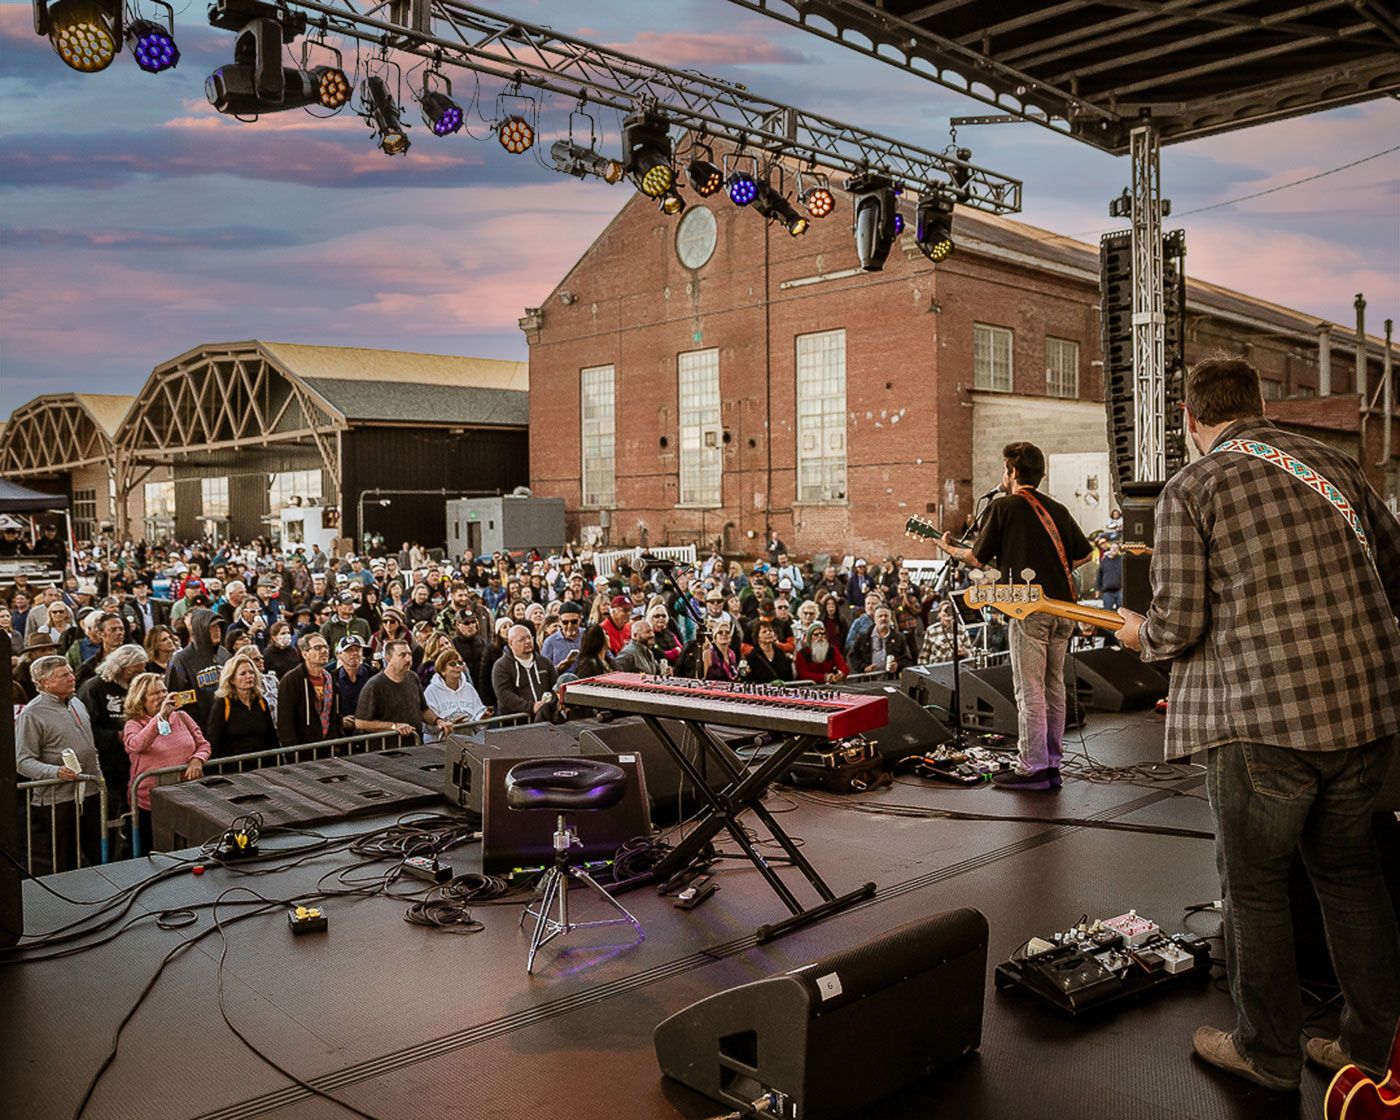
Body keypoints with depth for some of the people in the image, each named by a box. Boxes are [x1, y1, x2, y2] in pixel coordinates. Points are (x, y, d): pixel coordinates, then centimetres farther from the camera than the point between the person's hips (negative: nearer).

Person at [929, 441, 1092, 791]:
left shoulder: (1003, 507, -3)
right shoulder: (1057, 509, 15)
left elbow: (979, 558, 1)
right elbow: (1085, 554, 16)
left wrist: (949, 549, 18)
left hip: (1030, 609, -7)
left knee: (1029, 690, -3)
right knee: (1054, 686, 12)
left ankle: (1032, 768, 0)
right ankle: (1051, 764, 18)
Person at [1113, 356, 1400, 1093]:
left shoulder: (1190, 489, -6)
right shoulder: (1334, 464, 10)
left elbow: (1178, 625, -11)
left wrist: (1140, 635, 10)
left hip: (1262, 717, -6)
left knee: (1254, 885, 11)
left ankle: (1268, 1053, 25)